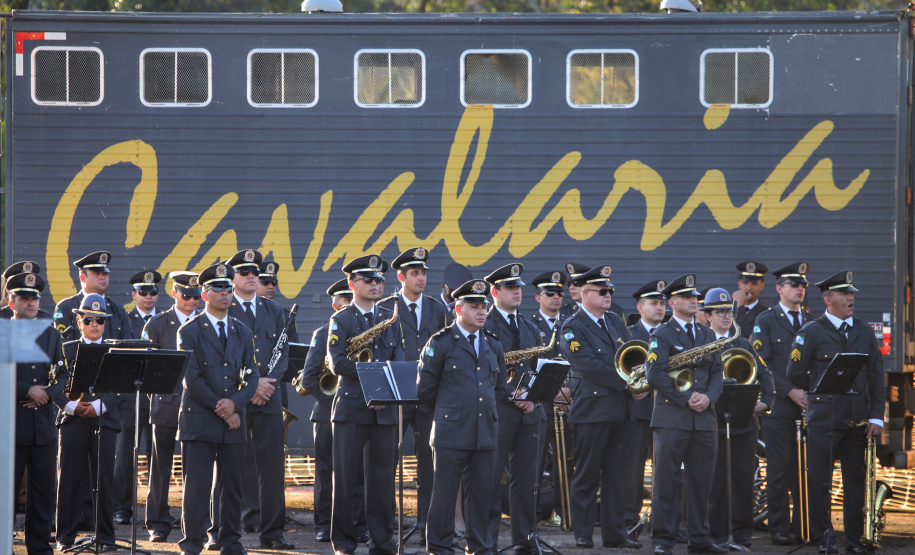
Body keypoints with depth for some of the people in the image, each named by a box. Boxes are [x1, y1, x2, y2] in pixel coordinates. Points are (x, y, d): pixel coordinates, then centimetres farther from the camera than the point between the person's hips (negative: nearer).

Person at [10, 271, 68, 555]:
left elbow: (64, 375, 10)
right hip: (11, 425, -4)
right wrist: (27, 391, -15)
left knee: (43, 490, 6)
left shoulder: (52, 336, 14)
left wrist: (49, 394, -8)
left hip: (43, 423, 4)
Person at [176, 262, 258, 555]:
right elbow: (191, 379, -8)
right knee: (196, 485, -5)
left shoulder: (243, 333, 14)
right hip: (199, 421, -4)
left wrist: (235, 402, -10)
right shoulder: (190, 331, -1)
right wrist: (219, 409, -11)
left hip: (233, 422, 4)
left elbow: (251, 376, 8)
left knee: (233, 484, 5)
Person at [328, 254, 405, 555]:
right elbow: (338, 364, -10)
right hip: (351, 408, -4)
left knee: (382, 476, 5)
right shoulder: (341, 321, 2)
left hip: (385, 410, 4)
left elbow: (399, 364, 8)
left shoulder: (391, 321, 15)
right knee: (345, 476, -2)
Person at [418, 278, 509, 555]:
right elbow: (424, 389, 0)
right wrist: (447, 413, 6)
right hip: (452, 434, -4)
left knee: (481, 493, 6)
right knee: (445, 493, -1)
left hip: (486, 433, 4)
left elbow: (500, 387, 23)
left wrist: (488, 412, 13)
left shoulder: (493, 345, 14)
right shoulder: (440, 343, -2)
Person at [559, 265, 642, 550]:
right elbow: (590, 366, -17)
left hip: (623, 410, 6)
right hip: (592, 411, -6)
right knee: (587, 477, 1)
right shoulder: (573, 328, -7)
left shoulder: (615, 321, 16)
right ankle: (583, 534, 8)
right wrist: (627, 385, -16)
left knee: (620, 475, 7)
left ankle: (615, 533, 13)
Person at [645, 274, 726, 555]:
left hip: (705, 418, 5)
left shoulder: (707, 335, 17)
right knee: (666, 481, -4)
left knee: (701, 481, 6)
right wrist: (685, 398, -13)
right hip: (671, 418, -5)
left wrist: (708, 397, -6)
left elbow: (717, 372, 14)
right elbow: (655, 374, -11)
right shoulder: (662, 335, 0)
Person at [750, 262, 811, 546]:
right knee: (779, 469, -3)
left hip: (807, 406, 4)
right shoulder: (765, 321, 2)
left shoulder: (811, 323, 16)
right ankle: (779, 528, 1)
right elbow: (762, 365, -6)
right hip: (779, 405, -4)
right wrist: (790, 392, -13)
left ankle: (803, 526, 7)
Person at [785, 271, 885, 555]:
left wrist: (876, 416, 3)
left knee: (856, 480, 5)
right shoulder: (811, 332, -1)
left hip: (858, 420, 3)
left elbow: (876, 375, 10)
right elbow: (795, 374, 1)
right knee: (820, 481, -2)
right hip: (824, 420, -3)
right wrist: (823, 392, 8)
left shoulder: (864, 331, 11)